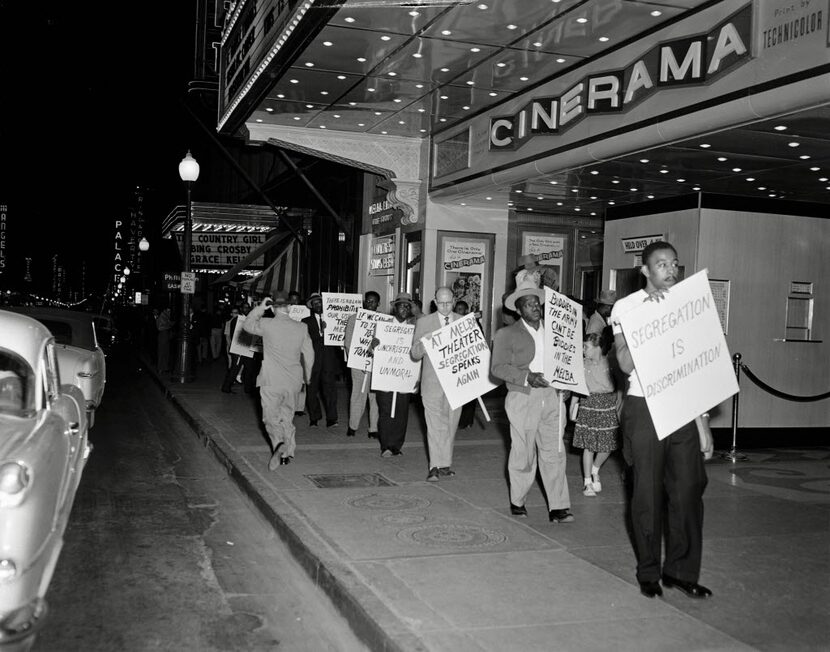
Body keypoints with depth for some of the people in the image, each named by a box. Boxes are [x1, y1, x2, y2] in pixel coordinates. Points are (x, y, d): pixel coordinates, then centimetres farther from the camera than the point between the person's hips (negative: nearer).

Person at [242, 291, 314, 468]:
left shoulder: (267, 325, -10)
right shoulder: (301, 328, 0)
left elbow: (247, 324, 8)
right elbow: (309, 354, 7)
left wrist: (260, 308, 11)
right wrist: (307, 375, 22)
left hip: (272, 382, -4)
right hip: (293, 381, 4)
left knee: (271, 417, 5)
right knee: (287, 417, 16)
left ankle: (279, 443, -20)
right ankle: (288, 452, 17)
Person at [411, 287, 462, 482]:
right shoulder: (424, 322, 4)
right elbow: (414, 354, 2)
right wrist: (423, 343, -19)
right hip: (433, 382, -2)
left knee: (451, 424, 9)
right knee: (435, 425, -9)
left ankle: (445, 464, 18)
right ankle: (436, 466, -9)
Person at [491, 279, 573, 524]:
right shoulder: (506, 334, 3)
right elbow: (497, 367, -6)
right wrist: (527, 377, -18)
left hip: (551, 397, 4)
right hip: (523, 400, -3)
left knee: (554, 452, -1)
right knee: (523, 453, 1)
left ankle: (558, 508, 1)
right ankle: (517, 502, 18)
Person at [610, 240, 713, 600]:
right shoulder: (626, 306, -2)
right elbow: (626, 364, -14)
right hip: (645, 408, -4)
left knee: (688, 489, 2)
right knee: (648, 493, 3)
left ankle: (681, 570, 17)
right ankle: (649, 573, 17)